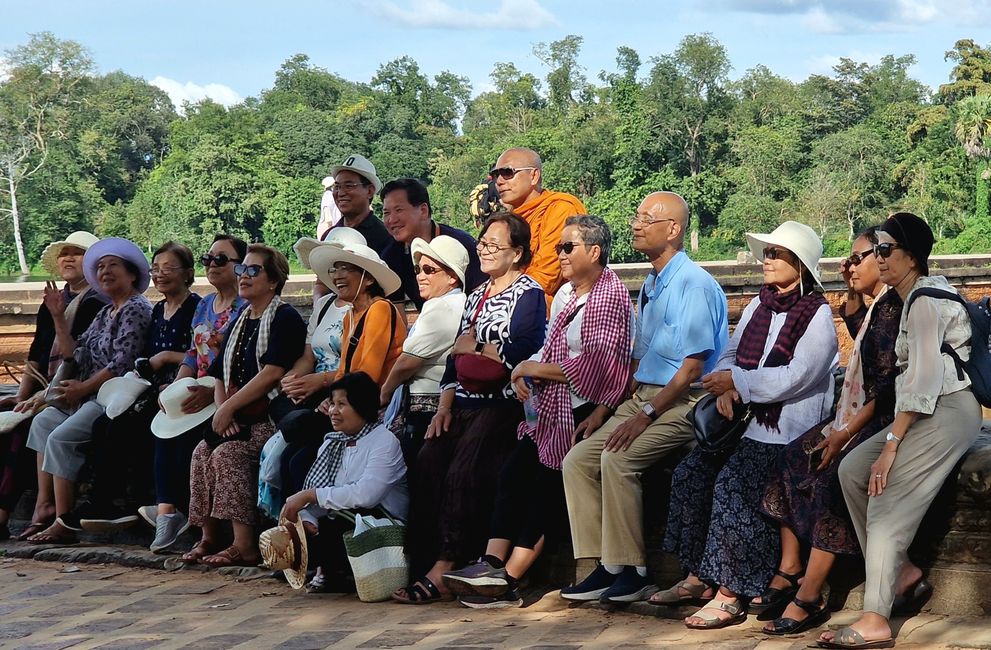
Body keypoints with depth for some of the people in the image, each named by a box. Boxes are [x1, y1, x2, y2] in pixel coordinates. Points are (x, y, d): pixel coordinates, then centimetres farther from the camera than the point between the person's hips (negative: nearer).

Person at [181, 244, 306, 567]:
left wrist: (229, 407, -15)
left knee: (227, 452, -26)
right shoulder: (240, 322, 21)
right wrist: (223, 408, -1)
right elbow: (221, 375, 20)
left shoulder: (285, 318, -7)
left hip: (270, 416, -8)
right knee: (202, 453, -14)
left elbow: (273, 373, -18)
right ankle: (209, 537, -5)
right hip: (236, 418, 8)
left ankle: (244, 546, -26)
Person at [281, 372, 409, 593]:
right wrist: (306, 517, -18)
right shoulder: (333, 441, 14)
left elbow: (366, 494, -25)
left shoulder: (384, 441, -10)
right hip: (339, 523, 6)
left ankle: (331, 572, -1)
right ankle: (328, 570, 7)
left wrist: (309, 495, -24)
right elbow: (316, 489, 5)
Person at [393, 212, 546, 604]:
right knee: (427, 462, -17)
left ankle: (443, 571, -25)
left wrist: (474, 345, -2)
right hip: (464, 402, 7)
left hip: (502, 401, -7)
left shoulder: (528, 293, -1)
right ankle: (420, 563, -20)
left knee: (463, 471, -26)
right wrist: (444, 406, 8)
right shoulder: (476, 296, 24)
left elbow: (520, 350, -16)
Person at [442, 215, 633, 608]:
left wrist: (534, 368, -11)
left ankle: (507, 580, -11)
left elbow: (594, 366, -19)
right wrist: (525, 373, 0)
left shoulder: (610, 295, -11)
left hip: (581, 412, -8)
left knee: (548, 488, -10)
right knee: (513, 474, -7)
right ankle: (493, 563, -15)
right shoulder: (565, 294, 17)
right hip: (549, 410, 8)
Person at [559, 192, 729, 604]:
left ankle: (630, 572, -18)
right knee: (578, 460, -5)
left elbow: (692, 368, -18)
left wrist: (646, 415, -20)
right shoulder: (650, 286, 17)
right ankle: (606, 567, -5)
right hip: (643, 396, 9)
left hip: (683, 402, -9)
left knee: (617, 458, -28)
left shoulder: (694, 284, -13)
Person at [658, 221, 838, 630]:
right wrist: (724, 390, -8)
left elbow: (792, 379, -17)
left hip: (787, 431, -8)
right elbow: (730, 354, 14)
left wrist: (735, 381, -13)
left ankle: (730, 594, -21)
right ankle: (700, 575, 3)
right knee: (689, 473, -7)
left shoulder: (817, 315, -8)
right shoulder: (758, 307, 17)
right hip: (746, 419, 8)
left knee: (732, 484, -26)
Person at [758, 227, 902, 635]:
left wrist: (846, 432, -22)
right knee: (794, 459, -1)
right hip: (856, 414, 11)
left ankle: (809, 598, -26)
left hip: (879, 419, -11)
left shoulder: (892, 307, -15)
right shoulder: (877, 305, 16)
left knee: (830, 476, -27)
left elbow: (887, 385, -22)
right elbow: (858, 335, 41)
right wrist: (853, 293, 24)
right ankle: (789, 570, -3)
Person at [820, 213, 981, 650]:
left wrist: (891, 445, -22)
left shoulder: (926, 302, -13)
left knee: (887, 506, -17)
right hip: (928, 412, 10)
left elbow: (924, 379, -21)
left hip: (948, 411, -10)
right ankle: (899, 568, 7)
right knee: (852, 470, 3)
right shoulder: (914, 297, 18)